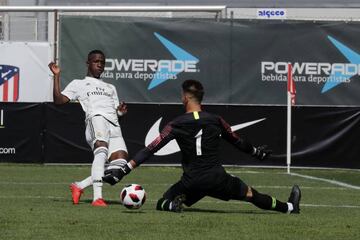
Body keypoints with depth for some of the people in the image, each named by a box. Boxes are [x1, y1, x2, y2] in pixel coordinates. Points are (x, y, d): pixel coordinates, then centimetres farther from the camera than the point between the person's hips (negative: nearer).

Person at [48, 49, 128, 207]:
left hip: (114, 125, 5)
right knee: (101, 150, -35)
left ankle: (80, 186, -4)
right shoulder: (78, 84, 24)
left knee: (120, 164, -16)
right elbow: (58, 100, 11)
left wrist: (120, 111, 7)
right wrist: (56, 76, 5)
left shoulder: (110, 88, 38)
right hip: (95, 118, -5)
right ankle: (97, 197, -45)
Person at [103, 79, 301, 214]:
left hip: (192, 182, -2)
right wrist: (256, 152, 38)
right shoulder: (215, 121, 1)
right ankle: (288, 207, 32)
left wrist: (123, 171, -10)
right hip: (217, 178, 2)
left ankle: (173, 204, -16)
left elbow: (151, 149, -10)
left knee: (163, 203, 18)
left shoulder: (176, 125, -5)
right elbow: (237, 141, 18)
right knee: (250, 194, 22)